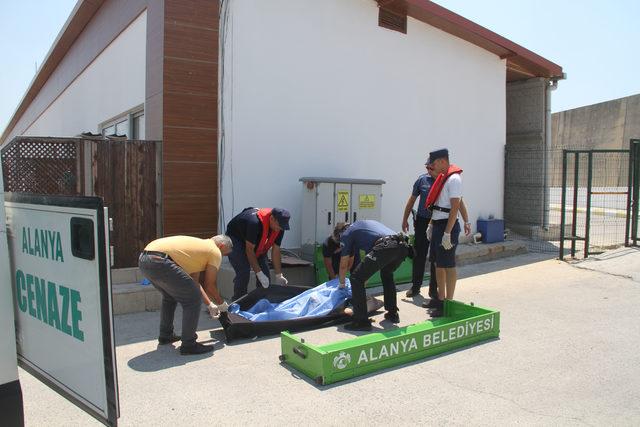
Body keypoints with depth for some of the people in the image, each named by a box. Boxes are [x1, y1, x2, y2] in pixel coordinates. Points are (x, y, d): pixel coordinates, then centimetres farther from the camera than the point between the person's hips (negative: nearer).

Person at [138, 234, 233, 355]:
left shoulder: (199, 245, 31)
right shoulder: (215, 252, 6)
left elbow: (194, 282, 33)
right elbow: (209, 286, 8)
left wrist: (210, 305, 37)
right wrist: (222, 304, 25)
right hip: (159, 261, -10)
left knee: (170, 296, 31)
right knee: (192, 300, -1)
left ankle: (165, 336, 42)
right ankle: (188, 345, 6)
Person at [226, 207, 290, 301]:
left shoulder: (279, 228, -19)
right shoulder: (255, 222, -40)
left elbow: (276, 250, -11)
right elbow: (249, 250, -33)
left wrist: (279, 275, -13)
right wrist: (259, 273, -32)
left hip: (257, 244, 7)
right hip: (235, 238, -6)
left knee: (265, 273, -3)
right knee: (243, 273, -20)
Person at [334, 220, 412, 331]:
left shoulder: (346, 234, 18)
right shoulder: (361, 224, 40)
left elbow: (343, 265, 22)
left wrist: (342, 283, 38)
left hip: (385, 247, -8)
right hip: (403, 246, 8)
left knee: (356, 278, 5)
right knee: (387, 275, 34)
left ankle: (361, 321, 3)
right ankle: (393, 313, 36)